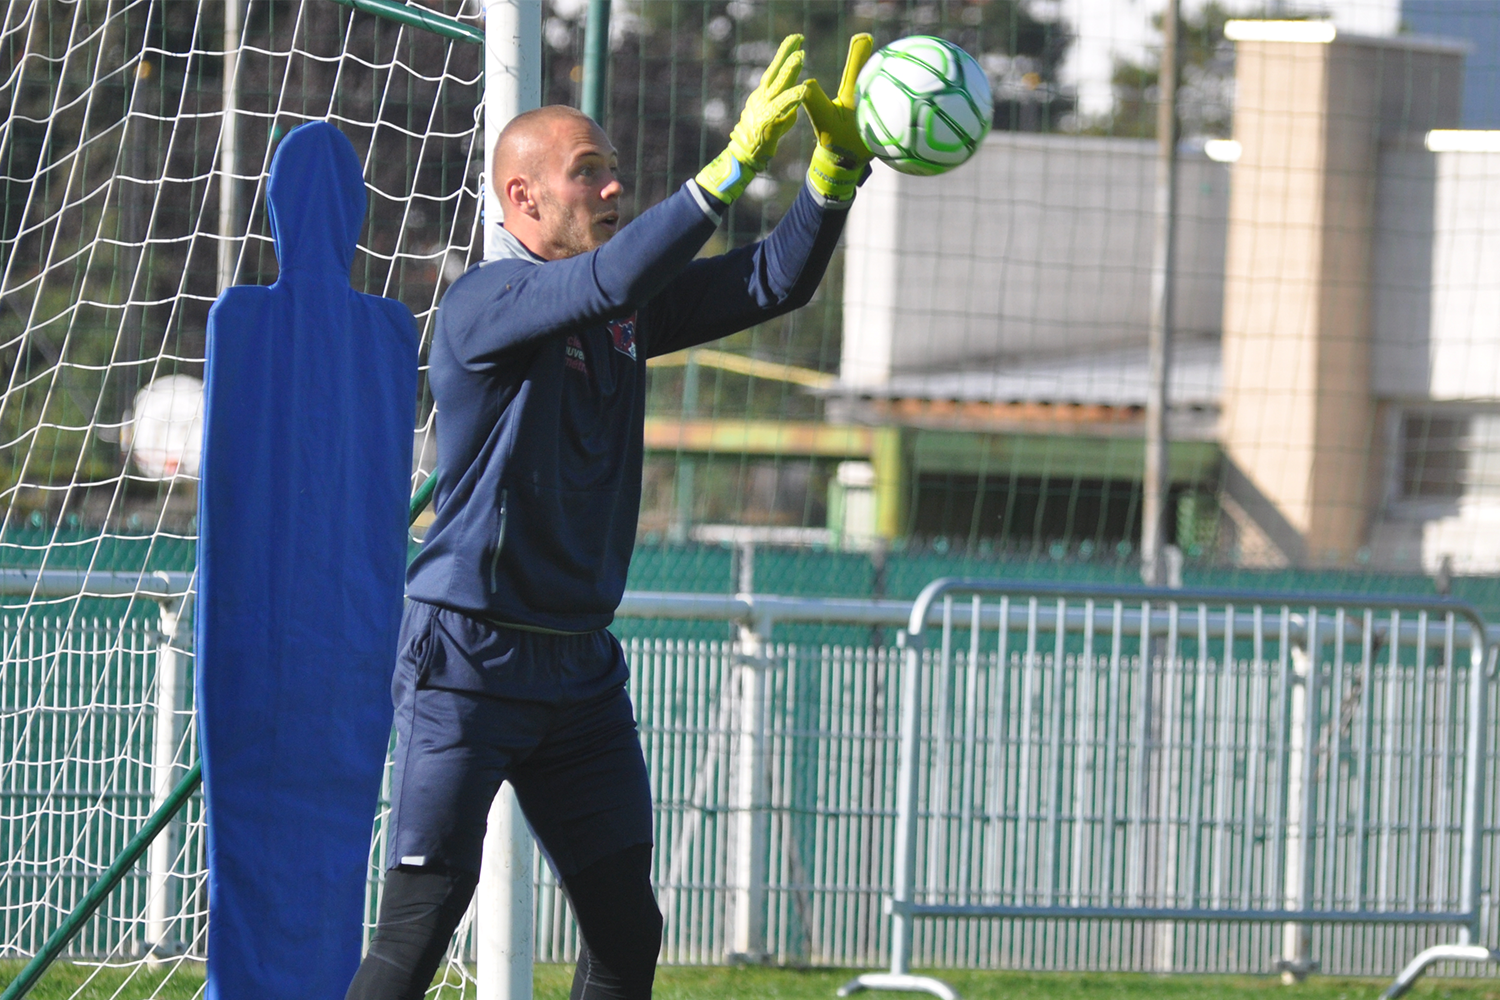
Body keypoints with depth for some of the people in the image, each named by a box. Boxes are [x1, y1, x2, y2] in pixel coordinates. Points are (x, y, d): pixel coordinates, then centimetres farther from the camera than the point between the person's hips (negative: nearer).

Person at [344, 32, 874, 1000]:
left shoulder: (631, 311, 10)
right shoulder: (481, 304, -13)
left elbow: (773, 284, 5)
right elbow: (614, 279, -29)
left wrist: (838, 165, -10)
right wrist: (733, 167, -34)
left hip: (582, 665, 7)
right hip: (469, 659, -7)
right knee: (421, 920, -12)